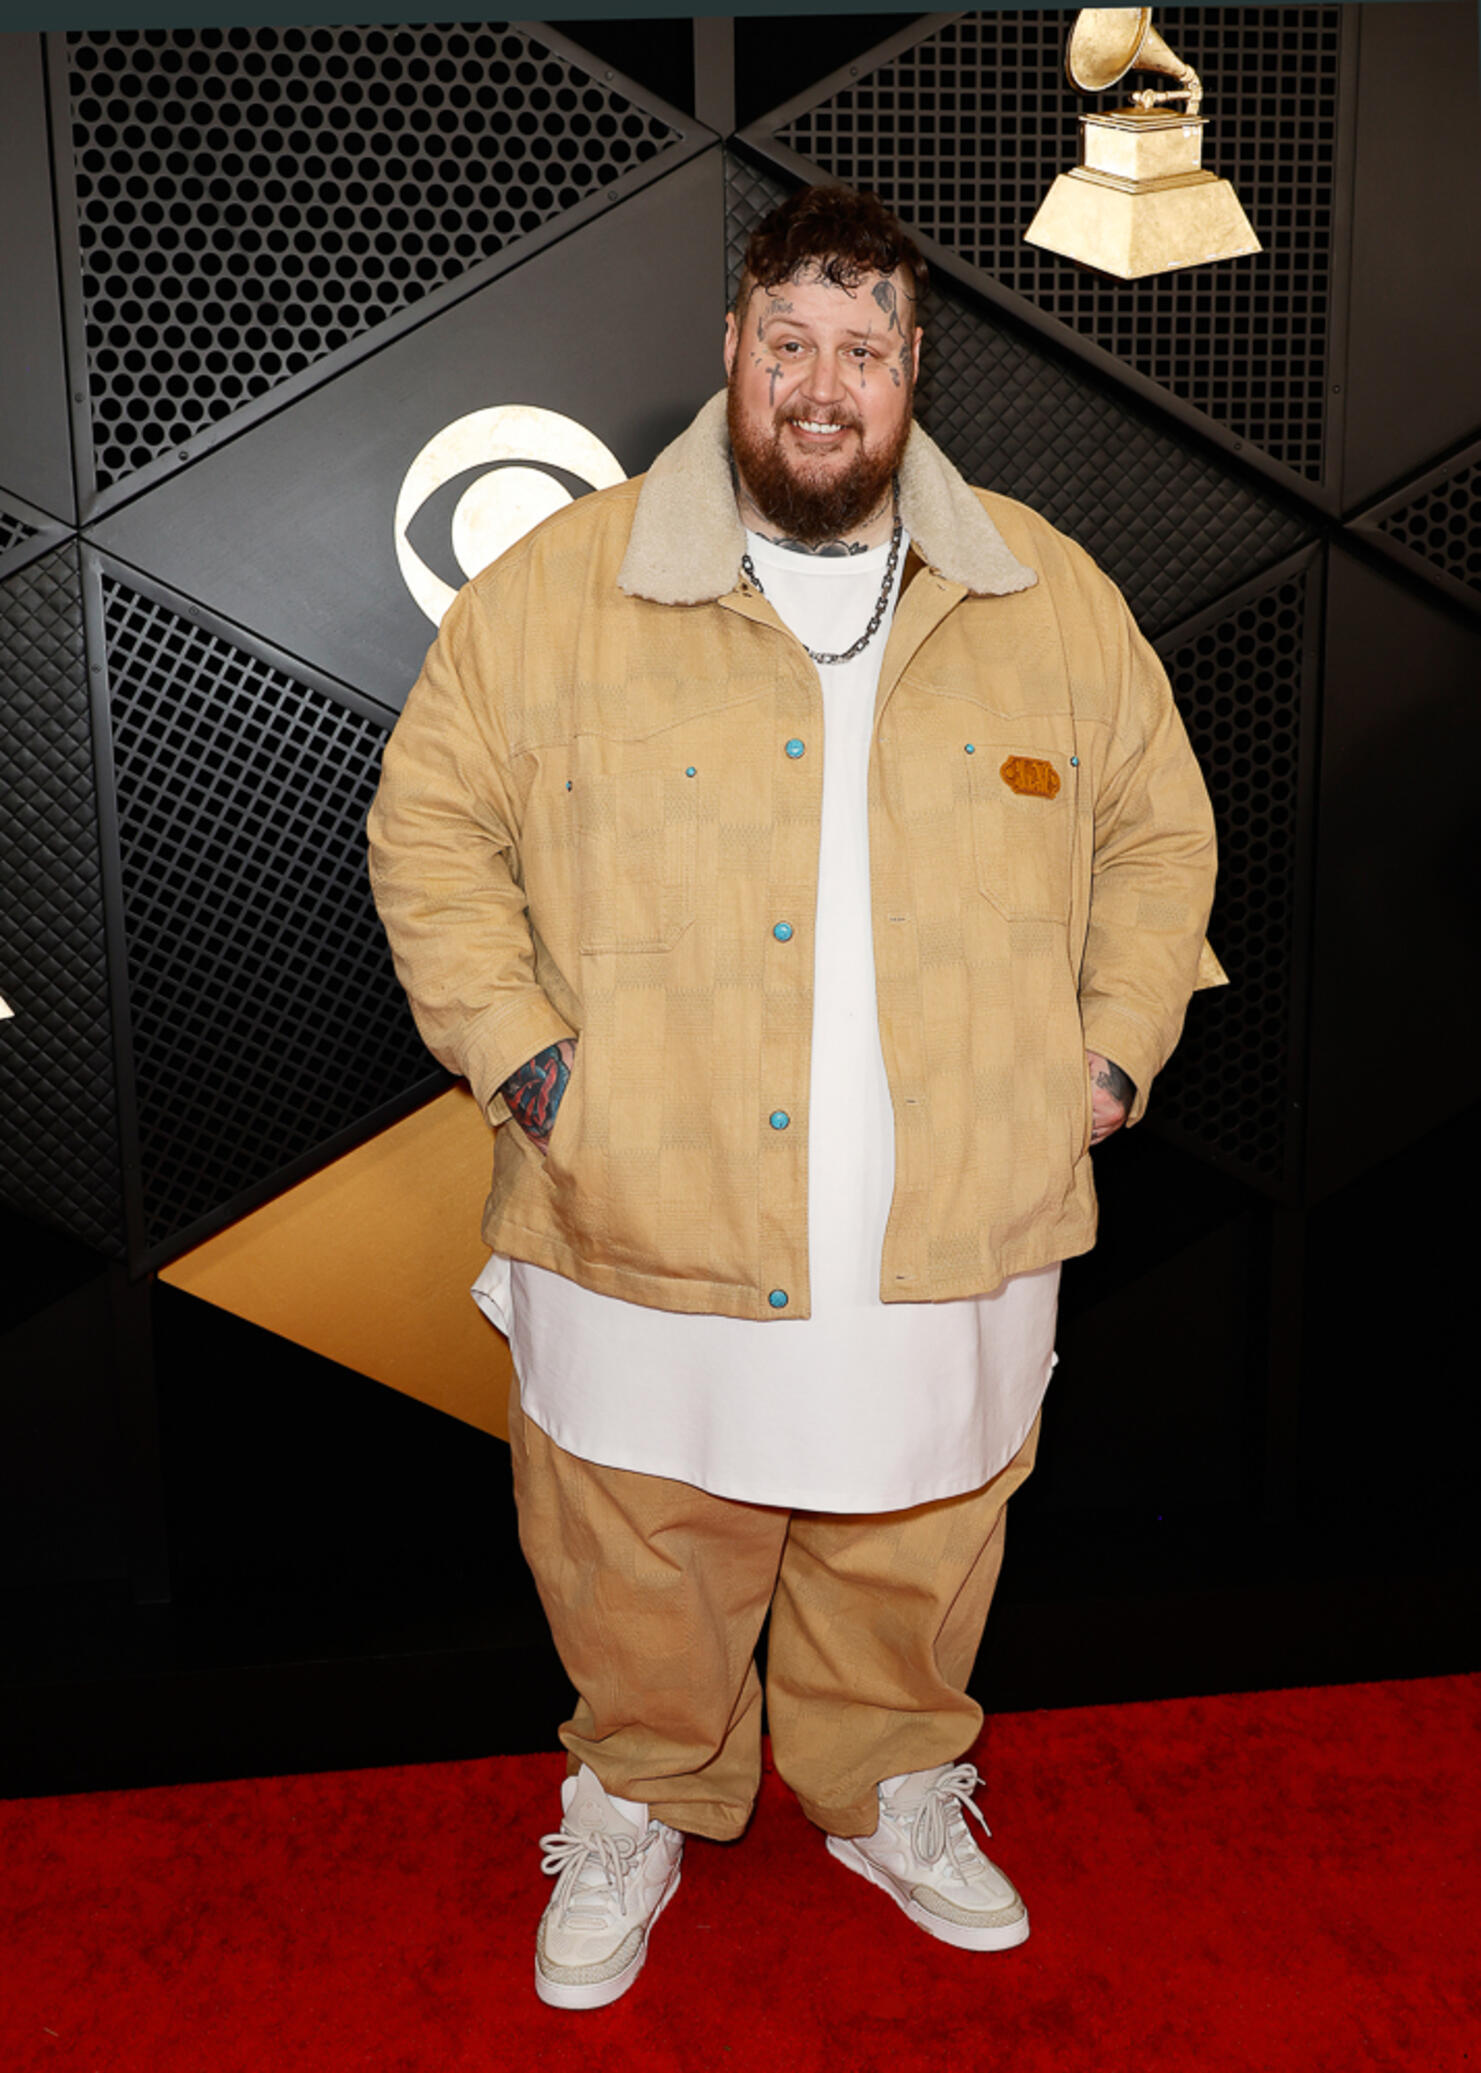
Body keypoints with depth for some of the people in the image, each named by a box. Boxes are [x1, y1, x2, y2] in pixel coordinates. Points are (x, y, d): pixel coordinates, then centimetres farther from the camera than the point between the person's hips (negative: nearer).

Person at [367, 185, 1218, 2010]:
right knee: (640, 1580, 16)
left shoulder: (1052, 593, 3)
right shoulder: (562, 584, -4)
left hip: (952, 1243, 2)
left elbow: (1160, 830, 12)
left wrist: (1114, 1048, 2)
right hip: (644, 1239, -1)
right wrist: (520, 1052, -8)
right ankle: (640, 1810, 45)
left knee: (915, 1568, 21)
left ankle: (893, 1795, 49)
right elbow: (430, 822, 1)